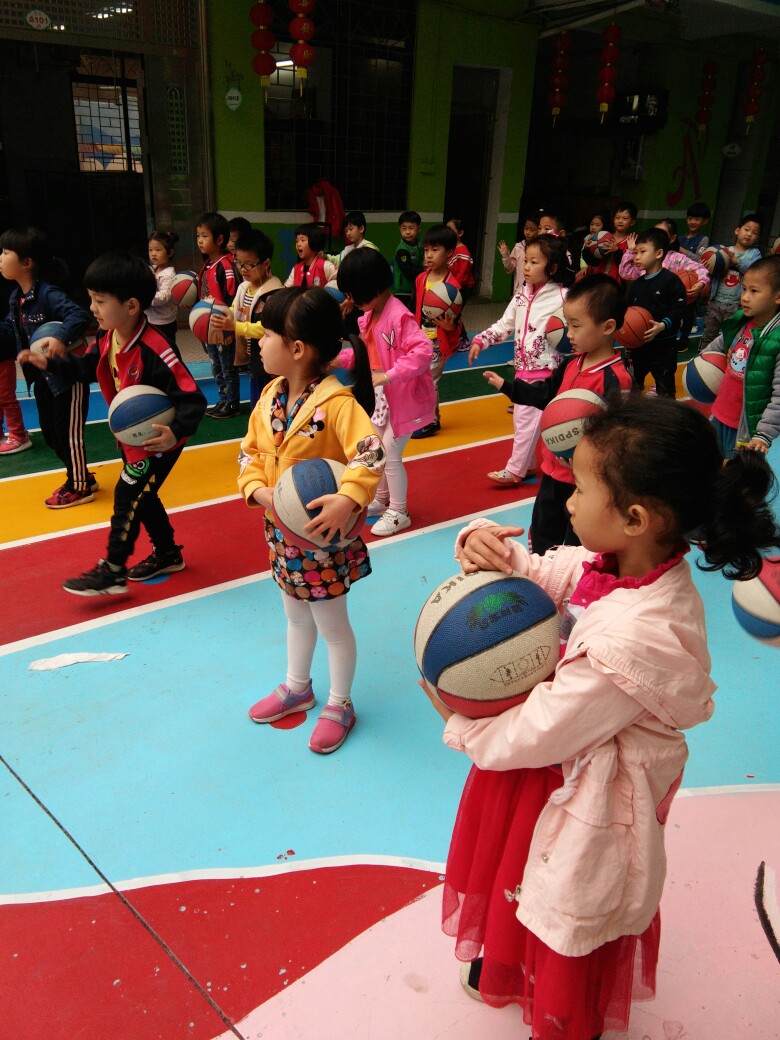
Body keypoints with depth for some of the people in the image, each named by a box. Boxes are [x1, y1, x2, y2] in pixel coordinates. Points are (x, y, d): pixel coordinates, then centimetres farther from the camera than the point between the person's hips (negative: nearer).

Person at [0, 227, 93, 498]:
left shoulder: (48, 293, -21)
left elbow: (79, 315, -33)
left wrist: (63, 339, -46)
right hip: (43, 378, 9)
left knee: (69, 434, 1)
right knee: (51, 434, 16)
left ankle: (79, 488, 17)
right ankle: (82, 478, 31)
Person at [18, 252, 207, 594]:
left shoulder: (154, 350, -32)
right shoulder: (106, 339, -5)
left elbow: (192, 399, -33)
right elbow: (86, 367, 17)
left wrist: (176, 432, -46)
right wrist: (49, 363, 7)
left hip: (158, 438, -9)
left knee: (127, 496, -5)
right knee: (140, 495, 17)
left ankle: (112, 571, 8)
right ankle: (167, 554, 35)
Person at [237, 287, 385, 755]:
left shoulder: (336, 402, -24)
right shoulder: (271, 395, 0)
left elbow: (371, 454, -34)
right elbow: (251, 450, 5)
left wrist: (348, 499, -46)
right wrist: (259, 490, -12)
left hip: (324, 533, -7)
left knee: (332, 623, 10)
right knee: (296, 615, 25)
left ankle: (340, 704, 32)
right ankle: (297, 687, 47)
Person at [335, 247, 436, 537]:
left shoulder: (398, 316, -25)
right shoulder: (369, 317, 3)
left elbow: (423, 351, -34)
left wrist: (388, 375, -37)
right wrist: (340, 358, 2)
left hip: (405, 397, -9)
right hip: (381, 397, 9)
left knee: (390, 453, -2)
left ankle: (398, 512, 15)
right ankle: (381, 500, 39)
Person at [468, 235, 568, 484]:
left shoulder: (563, 297, -13)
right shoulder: (522, 296, 8)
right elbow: (504, 326, 11)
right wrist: (480, 341, 2)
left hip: (545, 370, -7)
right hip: (523, 367, 8)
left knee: (528, 419, -4)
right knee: (520, 418, 14)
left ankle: (514, 470, 6)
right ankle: (527, 465, 28)